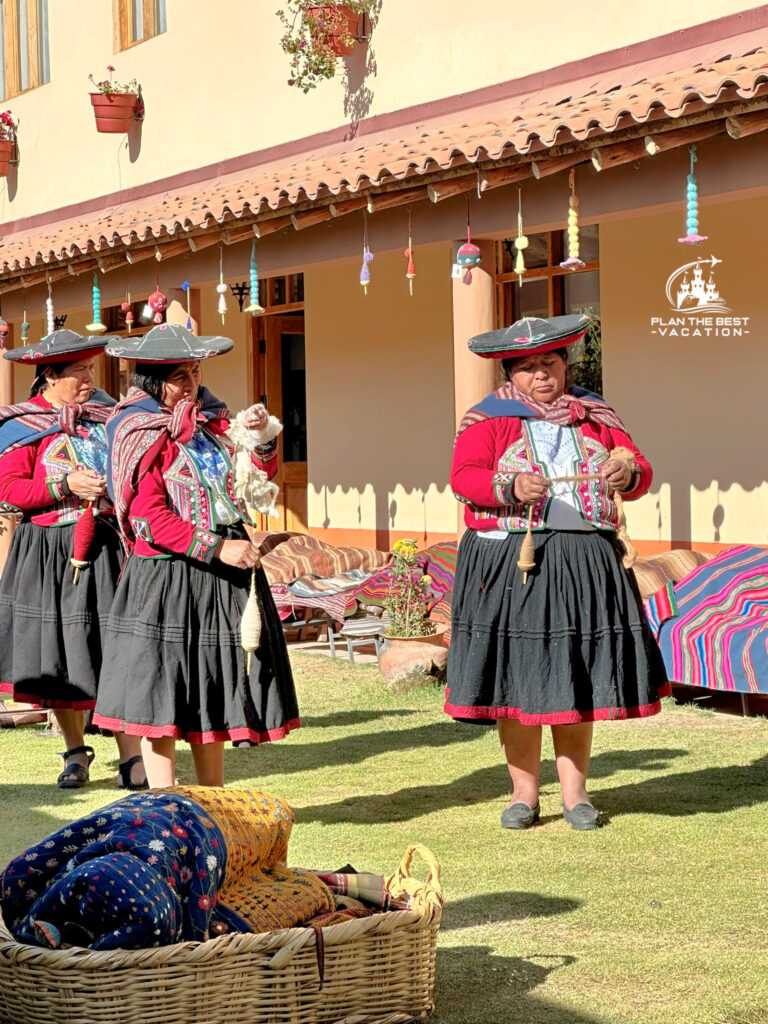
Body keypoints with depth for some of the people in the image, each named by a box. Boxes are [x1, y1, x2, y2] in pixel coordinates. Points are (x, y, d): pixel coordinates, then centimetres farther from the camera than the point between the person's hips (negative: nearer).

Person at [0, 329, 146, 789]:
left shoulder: (105, 413, 10)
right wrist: (65, 487, -16)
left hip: (104, 548, 2)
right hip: (48, 555, -2)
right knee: (61, 653, 4)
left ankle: (132, 757, -5)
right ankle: (76, 752, 21)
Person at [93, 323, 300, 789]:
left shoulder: (211, 419, 11)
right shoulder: (140, 433, -9)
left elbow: (259, 480, 16)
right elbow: (150, 518, -17)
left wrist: (261, 440, -4)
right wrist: (216, 548, -21)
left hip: (221, 577, 7)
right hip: (166, 576, -7)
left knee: (213, 691, 12)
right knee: (163, 695, -4)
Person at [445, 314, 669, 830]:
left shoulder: (594, 416, 15)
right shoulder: (489, 419, 5)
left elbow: (641, 471, 11)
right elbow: (463, 477, -8)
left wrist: (628, 474, -14)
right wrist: (510, 487, -27)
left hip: (586, 564, 2)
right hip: (511, 563, -2)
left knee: (578, 677, 4)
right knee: (517, 676, -2)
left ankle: (575, 792, 13)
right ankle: (524, 793, 9)